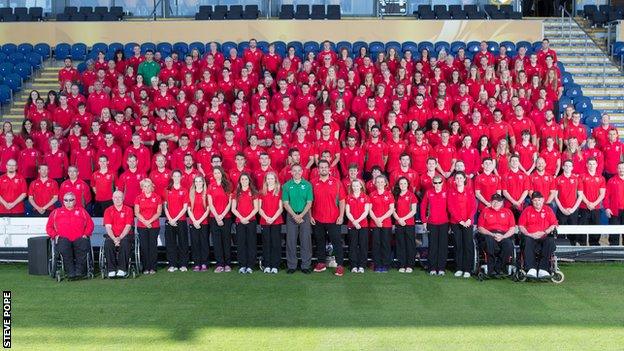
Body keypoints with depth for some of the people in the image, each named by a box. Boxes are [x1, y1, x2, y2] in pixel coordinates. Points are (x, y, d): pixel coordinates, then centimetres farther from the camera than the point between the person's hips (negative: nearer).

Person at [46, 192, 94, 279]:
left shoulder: (82, 211, 25)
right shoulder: (56, 212, 25)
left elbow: (90, 224, 17)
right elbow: (49, 227, 18)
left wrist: (85, 234, 1)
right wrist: (55, 235, 1)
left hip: (79, 238, 0)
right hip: (63, 238, 0)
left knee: (83, 246, -35)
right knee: (64, 247, -36)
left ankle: (79, 271, -33)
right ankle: (70, 272, -34)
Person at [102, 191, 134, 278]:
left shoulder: (128, 210, 5)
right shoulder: (108, 210, 9)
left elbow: (128, 226, -4)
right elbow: (108, 227, -2)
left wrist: (120, 238, -18)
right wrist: (114, 238, -18)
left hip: (125, 235, -1)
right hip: (112, 236, 1)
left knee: (125, 242, -35)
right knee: (107, 243, -31)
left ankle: (122, 269, -27)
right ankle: (111, 269, -25)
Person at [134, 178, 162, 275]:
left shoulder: (157, 197, 5)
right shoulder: (138, 198, 6)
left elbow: (159, 212, 1)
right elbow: (137, 213, 2)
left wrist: (150, 221, -10)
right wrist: (145, 221, -9)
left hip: (154, 226, 0)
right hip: (141, 226, 0)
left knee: (153, 246, -1)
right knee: (144, 246, -1)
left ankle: (152, 268, 4)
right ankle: (145, 268, 4)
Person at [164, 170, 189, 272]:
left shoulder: (184, 191, 4)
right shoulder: (167, 190, 9)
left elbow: (185, 208, -1)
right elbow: (165, 206, 6)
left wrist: (176, 219, -9)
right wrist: (169, 218, -6)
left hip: (181, 220, -2)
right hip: (169, 220, 2)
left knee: (183, 243, 0)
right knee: (170, 243, 2)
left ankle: (183, 265, 5)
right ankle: (172, 265, 7)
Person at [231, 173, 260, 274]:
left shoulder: (253, 193, 6)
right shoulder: (236, 193, 10)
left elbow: (256, 208, 1)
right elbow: (233, 209, 6)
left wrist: (247, 218, -10)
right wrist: (241, 218, -7)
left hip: (251, 221, -1)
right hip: (239, 221, 1)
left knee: (251, 243, -2)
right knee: (240, 243, 0)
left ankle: (250, 266, 0)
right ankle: (242, 266, 4)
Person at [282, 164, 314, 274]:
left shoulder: (307, 185, 3)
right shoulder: (287, 185, 4)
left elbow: (309, 202, 0)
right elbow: (285, 203, 0)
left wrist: (301, 215, -12)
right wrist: (294, 215, -10)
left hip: (304, 215, 0)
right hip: (291, 215, 0)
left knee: (306, 241, 0)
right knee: (291, 241, 1)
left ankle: (306, 266, 7)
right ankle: (291, 266, 9)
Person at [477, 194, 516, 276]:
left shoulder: (508, 211, 19)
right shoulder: (485, 211, 16)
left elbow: (512, 229, 9)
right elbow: (480, 228, 6)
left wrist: (503, 236, -9)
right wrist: (492, 235, -9)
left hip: (504, 235, 1)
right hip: (489, 235, -1)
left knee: (509, 244, -34)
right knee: (489, 241, -38)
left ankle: (498, 268, -21)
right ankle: (490, 269, -30)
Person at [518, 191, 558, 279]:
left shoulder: (548, 210, 15)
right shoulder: (527, 210, 14)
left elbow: (554, 225, 5)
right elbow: (521, 226, 6)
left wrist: (544, 232, -10)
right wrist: (529, 234, -10)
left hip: (544, 237, 0)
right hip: (531, 236, 0)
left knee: (550, 241, -33)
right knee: (527, 241, -34)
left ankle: (543, 269, -36)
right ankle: (531, 269, -42)